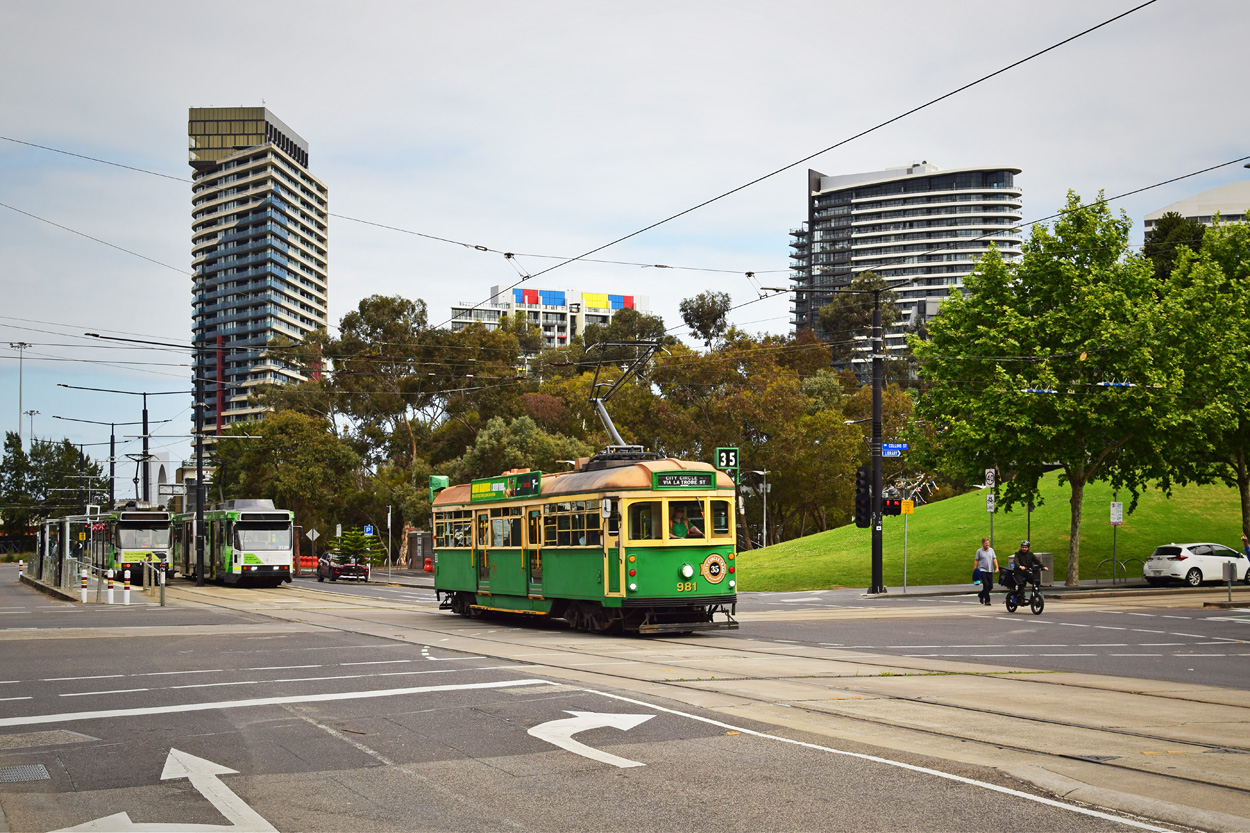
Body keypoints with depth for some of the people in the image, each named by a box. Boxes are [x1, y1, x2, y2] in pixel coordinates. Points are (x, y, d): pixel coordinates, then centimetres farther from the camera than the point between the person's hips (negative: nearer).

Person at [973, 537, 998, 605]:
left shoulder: (991, 550, 11)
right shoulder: (979, 551, 0)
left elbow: (994, 559, 9)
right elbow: (976, 561, 2)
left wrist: (997, 567, -4)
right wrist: (974, 570, -4)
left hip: (990, 571, 4)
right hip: (982, 570, -4)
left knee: (991, 586, 5)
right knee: (986, 585, -14)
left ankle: (981, 595, 29)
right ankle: (987, 600, -8)